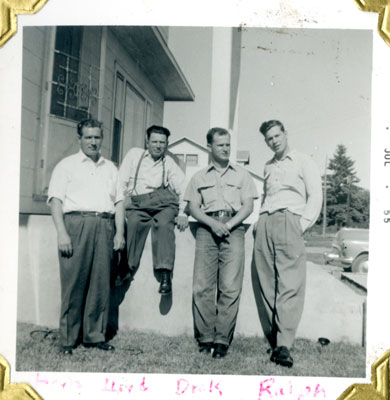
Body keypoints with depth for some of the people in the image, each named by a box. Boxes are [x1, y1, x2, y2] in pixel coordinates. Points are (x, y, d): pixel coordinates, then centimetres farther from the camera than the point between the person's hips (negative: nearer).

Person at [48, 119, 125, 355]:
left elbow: (119, 201, 18)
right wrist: (62, 232, -11)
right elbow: (56, 199, 1)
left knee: (101, 284, 2)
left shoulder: (110, 168, 21)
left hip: (105, 226, 3)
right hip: (76, 223, -3)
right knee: (74, 284, -4)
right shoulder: (67, 165, 10)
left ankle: (95, 335, 13)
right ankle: (69, 339, 6)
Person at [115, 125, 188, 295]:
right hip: (137, 202, 0)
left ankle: (165, 273, -40)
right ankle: (126, 270, -27)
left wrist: (182, 213, -3)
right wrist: (120, 202, -1)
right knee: (134, 223, -31)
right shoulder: (134, 154, 22)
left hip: (162, 200, 0)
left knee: (164, 225, -31)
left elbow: (182, 188, 11)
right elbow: (122, 182, 15)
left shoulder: (169, 162, 23)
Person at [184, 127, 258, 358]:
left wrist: (229, 225, -8)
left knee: (230, 287, -8)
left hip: (233, 228, -1)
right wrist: (213, 223, -8)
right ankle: (206, 337, 1)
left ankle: (223, 339, -4)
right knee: (202, 286, -5)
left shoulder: (242, 174, 17)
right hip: (207, 229, 1)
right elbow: (193, 207, 10)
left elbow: (248, 206, 8)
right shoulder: (200, 177, 19)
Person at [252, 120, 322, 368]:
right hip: (265, 224, 5)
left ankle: (284, 345, -19)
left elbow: (315, 196, 3)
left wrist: (303, 224, -9)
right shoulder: (268, 167, 26)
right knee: (267, 284, -2)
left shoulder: (303, 163, 10)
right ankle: (273, 338, 3)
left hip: (289, 220, -5)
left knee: (290, 284, -14)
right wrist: (261, 220, 9)